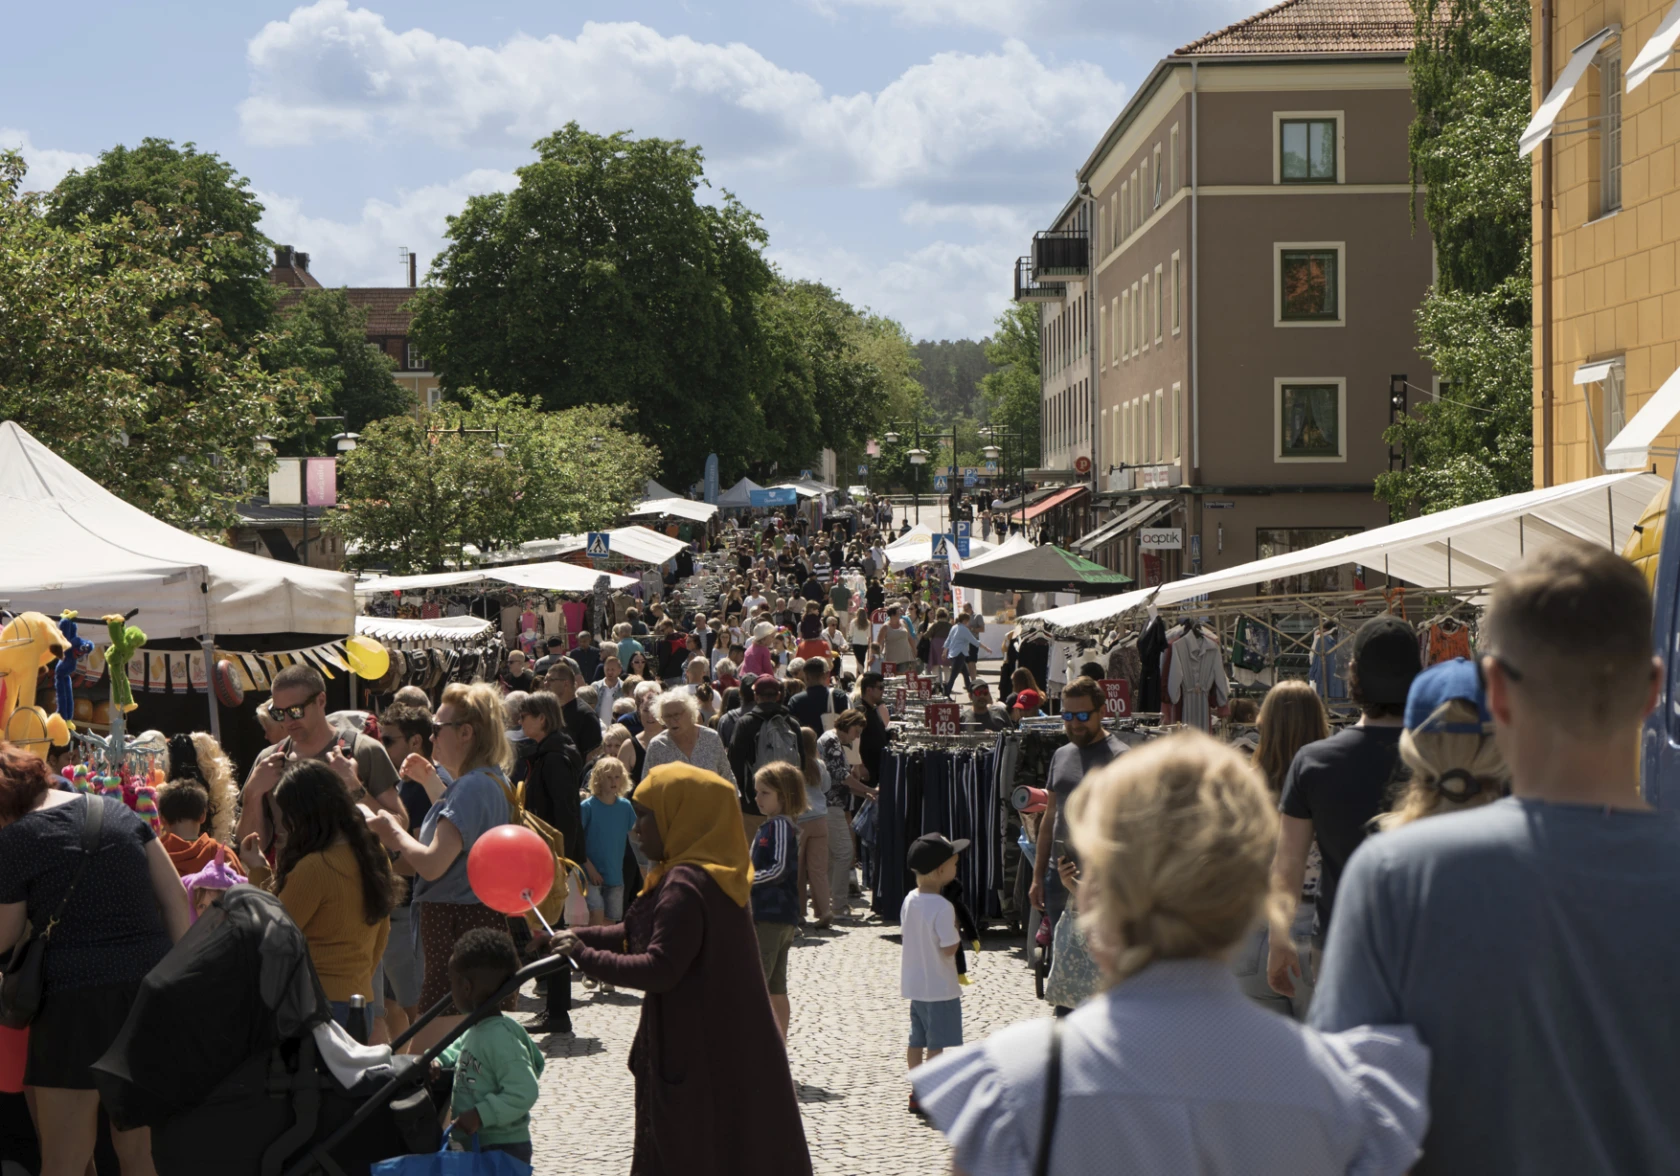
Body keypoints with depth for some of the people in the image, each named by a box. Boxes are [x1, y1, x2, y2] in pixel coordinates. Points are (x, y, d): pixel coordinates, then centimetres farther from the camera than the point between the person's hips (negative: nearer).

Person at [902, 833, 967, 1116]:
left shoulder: (909, 900, 3)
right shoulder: (942, 907, -22)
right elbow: (949, 948, -21)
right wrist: (957, 932, -7)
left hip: (915, 985, 8)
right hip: (940, 987, -8)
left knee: (917, 1040, 15)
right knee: (936, 1044, -1)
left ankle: (918, 1093, 22)